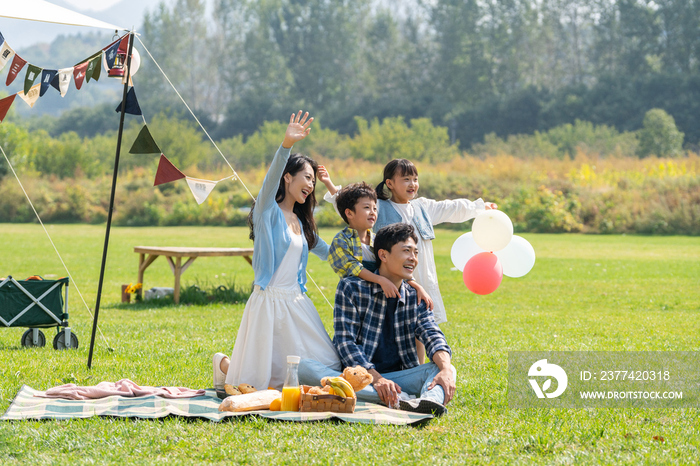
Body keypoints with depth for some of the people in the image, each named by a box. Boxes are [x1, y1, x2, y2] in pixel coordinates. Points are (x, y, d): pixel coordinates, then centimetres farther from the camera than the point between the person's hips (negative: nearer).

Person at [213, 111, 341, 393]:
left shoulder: (301, 223, 17)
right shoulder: (269, 211, -5)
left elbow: (328, 253, 32)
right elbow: (271, 180, -27)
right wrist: (287, 145, -43)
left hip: (297, 303, 7)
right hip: (270, 302, -7)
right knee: (261, 383, -4)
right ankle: (224, 364, 30)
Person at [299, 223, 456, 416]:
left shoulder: (415, 297, 12)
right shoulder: (351, 288, 0)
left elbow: (432, 335, -3)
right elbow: (345, 342, -8)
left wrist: (446, 370, -27)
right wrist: (376, 379, -24)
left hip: (398, 377, 3)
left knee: (447, 369, -18)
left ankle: (431, 400, -56)